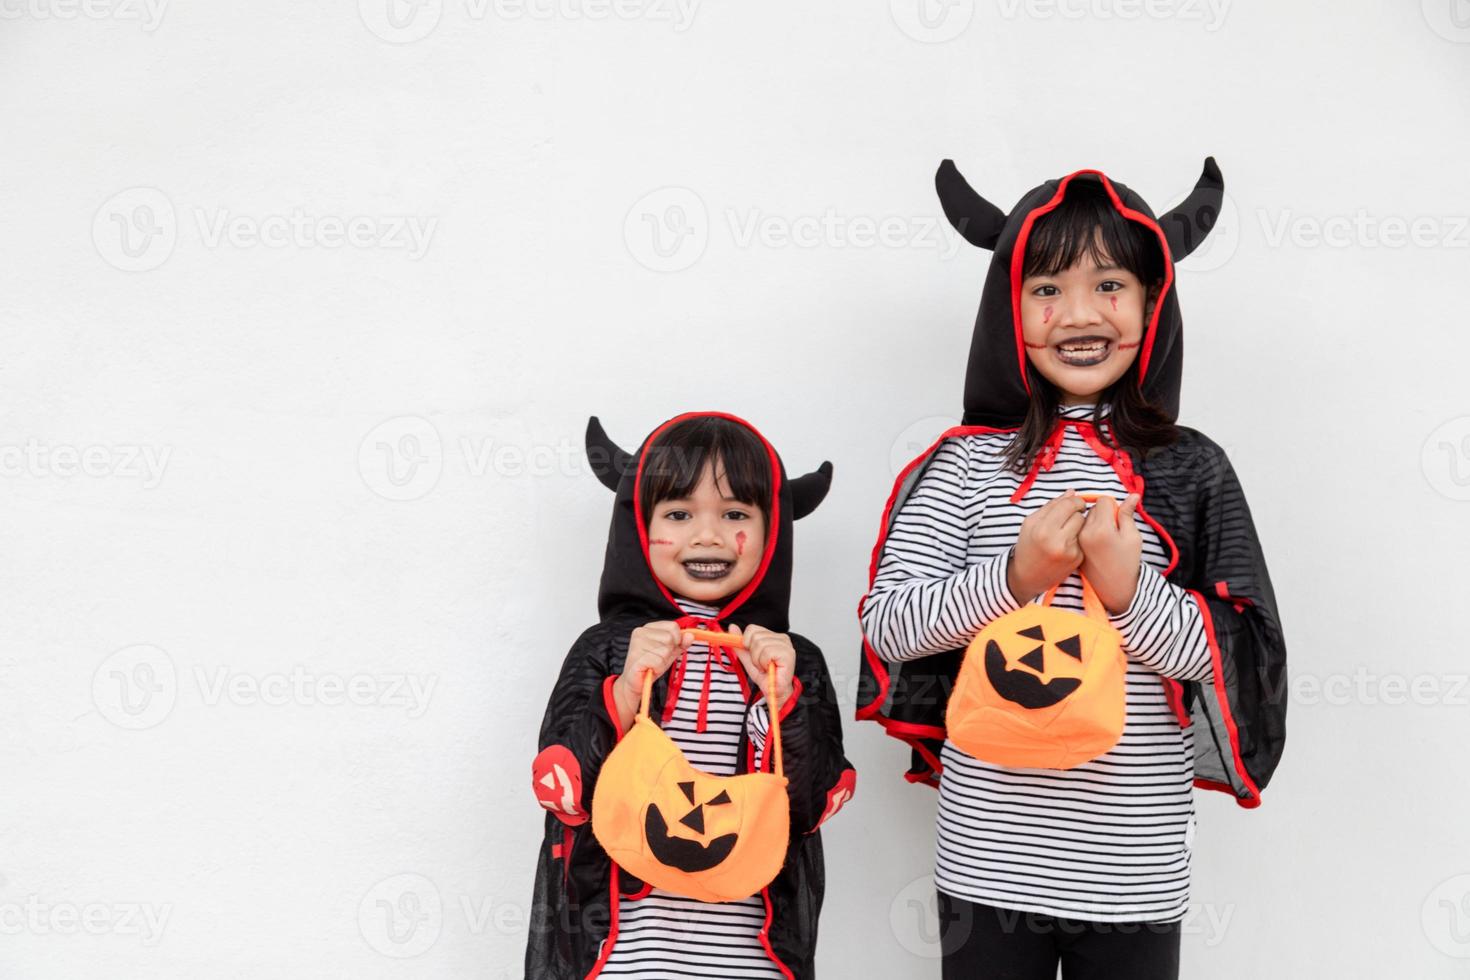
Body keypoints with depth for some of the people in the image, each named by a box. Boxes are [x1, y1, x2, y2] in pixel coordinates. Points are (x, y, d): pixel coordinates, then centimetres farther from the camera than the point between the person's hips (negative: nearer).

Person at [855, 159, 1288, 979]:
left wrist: (1133, 592, -19)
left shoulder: (1192, 470, -1)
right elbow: (886, 622, -6)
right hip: (988, 857, 0)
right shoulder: (968, 463, -2)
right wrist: (1014, 578, -19)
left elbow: (1244, 660, -3)